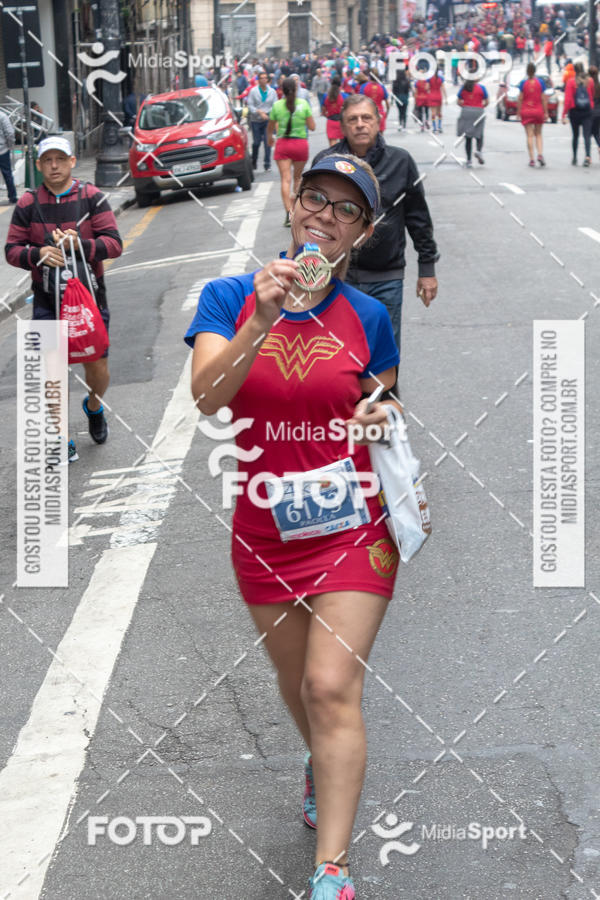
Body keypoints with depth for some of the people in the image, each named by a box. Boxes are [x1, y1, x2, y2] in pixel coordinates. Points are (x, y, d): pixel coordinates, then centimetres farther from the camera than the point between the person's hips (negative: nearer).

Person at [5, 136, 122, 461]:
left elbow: (114, 243, -9)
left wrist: (80, 245, -26)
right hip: (47, 299, 0)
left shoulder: (92, 197, -4)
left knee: (97, 368, 5)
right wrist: (39, 254, -20)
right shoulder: (28, 203, 0)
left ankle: (94, 406, 39)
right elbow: (12, 250, 1)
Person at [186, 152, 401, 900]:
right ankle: (323, 764, 52)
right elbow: (206, 397, -22)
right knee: (296, 683, 19)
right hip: (265, 530, 2)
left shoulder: (367, 318, -2)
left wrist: (386, 416, -9)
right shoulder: (230, 297, -6)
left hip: (353, 525, -1)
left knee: (332, 689, -12)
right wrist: (263, 319, -34)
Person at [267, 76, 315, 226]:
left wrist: (270, 138, 30)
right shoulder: (304, 104, -3)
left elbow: (270, 128, 9)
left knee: (285, 179, -5)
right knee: (297, 177, 19)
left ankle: (289, 212, -18)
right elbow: (312, 127, -1)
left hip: (283, 143, -1)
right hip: (301, 143, 1)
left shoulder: (277, 105, -2)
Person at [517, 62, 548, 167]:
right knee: (538, 134, 15)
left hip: (526, 111, -1)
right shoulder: (540, 82, -3)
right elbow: (543, 99, -2)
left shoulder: (523, 83, -5)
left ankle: (532, 159, -3)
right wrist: (545, 112, 3)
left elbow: (520, 99, -5)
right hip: (538, 111, 1)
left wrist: (518, 112, 3)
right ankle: (540, 154, -5)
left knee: (530, 136, 1)